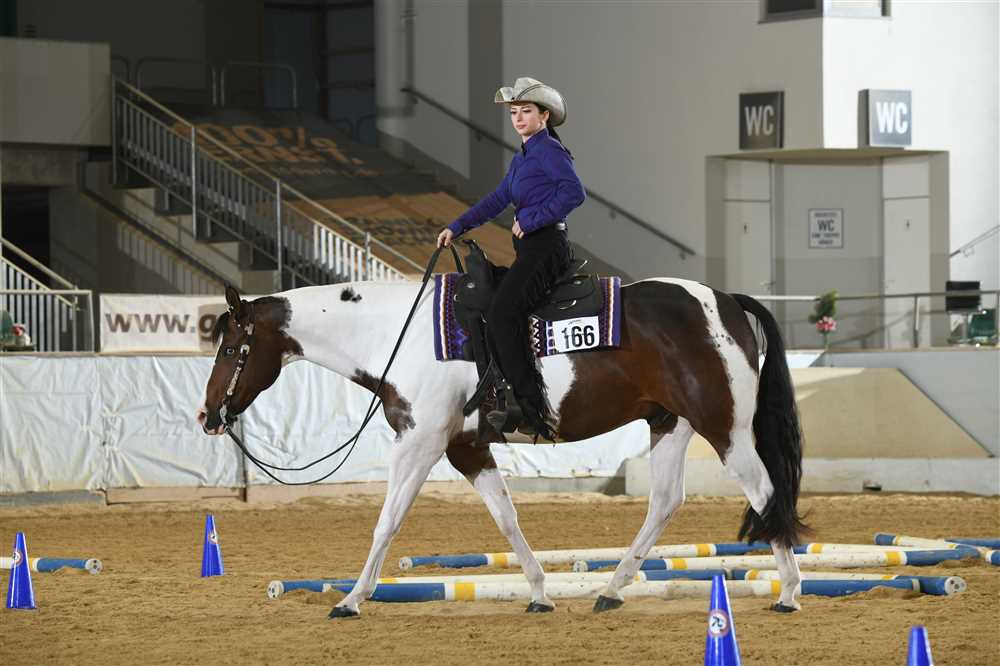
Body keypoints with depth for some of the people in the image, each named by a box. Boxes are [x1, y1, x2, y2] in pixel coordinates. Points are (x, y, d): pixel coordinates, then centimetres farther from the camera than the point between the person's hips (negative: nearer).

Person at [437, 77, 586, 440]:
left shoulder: (549, 149, -7)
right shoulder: (523, 157, 22)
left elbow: (574, 191, -21)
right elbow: (497, 201, 27)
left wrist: (531, 220, -19)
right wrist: (456, 227, 20)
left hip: (547, 245, -10)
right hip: (529, 249, 10)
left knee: (502, 316, -23)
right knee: (495, 328, 5)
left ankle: (535, 412, -26)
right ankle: (529, 408, 7)